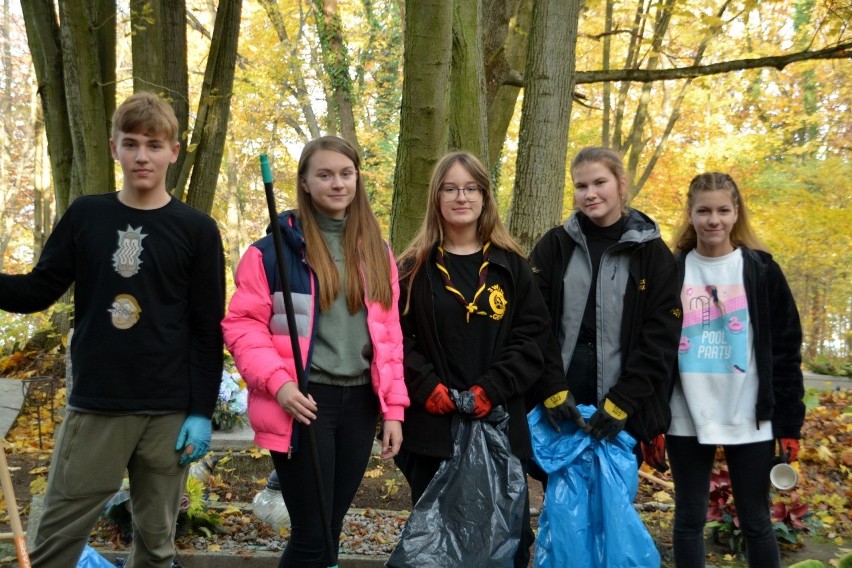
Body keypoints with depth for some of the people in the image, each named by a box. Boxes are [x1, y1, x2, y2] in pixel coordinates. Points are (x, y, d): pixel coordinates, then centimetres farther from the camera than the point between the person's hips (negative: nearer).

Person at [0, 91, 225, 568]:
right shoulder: (86, 215, 4)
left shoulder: (197, 230, -1)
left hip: (169, 411, -1)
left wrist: (202, 411, -6)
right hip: (94, 406, 1)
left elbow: (208, 329, -2)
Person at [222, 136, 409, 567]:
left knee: (330, 530, 13)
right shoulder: (276, 247, -4)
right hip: (304, 402, -5)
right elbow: (242, 324, -5)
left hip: (358, 402, 5)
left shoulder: (377, 251, 12)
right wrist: (278, 382, -19)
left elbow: (388, 334, 11)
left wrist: (393, 408, 6)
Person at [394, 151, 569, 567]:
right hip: (432, 426, 0)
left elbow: (532, 335, -1)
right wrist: (428, 387, -14)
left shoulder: (511, 266, 7)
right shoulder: (414, 267, 5)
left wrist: (491, 389, -12)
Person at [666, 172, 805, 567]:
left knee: (755, 522, 7)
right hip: (686, 420, 1)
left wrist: (790, 422, -4)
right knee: (689, 519, 9)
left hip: (749, 420, -1)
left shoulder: (761, 270, 1)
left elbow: (785, 351, 0)